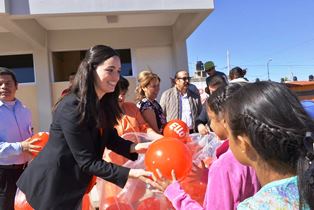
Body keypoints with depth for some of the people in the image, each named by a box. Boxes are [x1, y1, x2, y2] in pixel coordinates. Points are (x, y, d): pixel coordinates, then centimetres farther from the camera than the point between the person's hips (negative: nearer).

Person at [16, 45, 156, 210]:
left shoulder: (103, 103, -3)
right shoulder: (72, 107, -28)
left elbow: (110, 139, 2)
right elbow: (87, 162, -26)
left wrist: (135, 147, -15)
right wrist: (132, 173, -29)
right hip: (51, 186, -7)